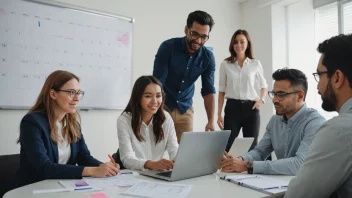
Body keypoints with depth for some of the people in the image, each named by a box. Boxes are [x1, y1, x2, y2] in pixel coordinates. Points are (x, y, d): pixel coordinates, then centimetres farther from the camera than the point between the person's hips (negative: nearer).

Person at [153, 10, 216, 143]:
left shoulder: (208, 57, -7)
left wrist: (211, 121, -12)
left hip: (185, 109, 3)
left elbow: (208, 91, -4)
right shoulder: (168, 47, -17)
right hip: (162, 106, -2)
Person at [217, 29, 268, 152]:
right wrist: (219, 114, 2)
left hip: (251, 108, 1)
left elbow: (264, 86, 18)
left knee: (251, 146, 6)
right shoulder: (225, 64, 3)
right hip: (232, 108, -1)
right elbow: (222, 91, 6)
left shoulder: (255, 64, 5)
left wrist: (261, 100, -2)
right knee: (228, 145, -3)